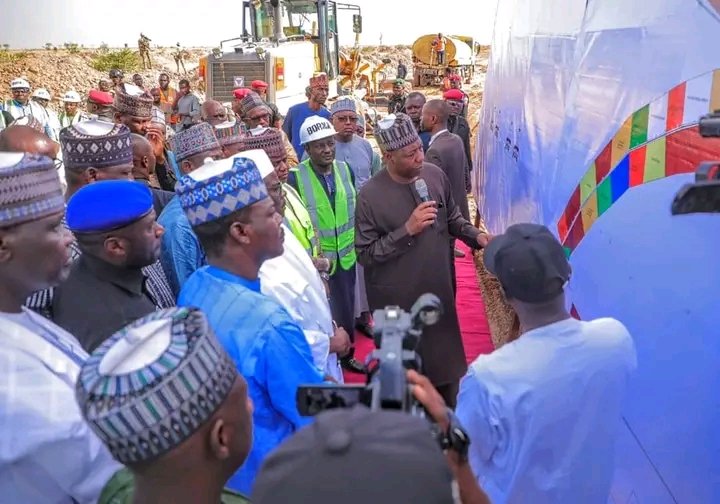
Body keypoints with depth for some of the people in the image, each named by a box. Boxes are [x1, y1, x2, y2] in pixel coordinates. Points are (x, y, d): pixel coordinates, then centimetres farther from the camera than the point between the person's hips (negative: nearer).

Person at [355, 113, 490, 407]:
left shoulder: (435, 175, -4)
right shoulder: (371, 195, -18)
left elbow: (452, 217, 12)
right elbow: (365, 254, -17)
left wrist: (476, 236, -6)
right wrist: (407, 230, -25)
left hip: (439, 289, 5)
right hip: (398, 300, -5)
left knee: (446, 357, 22)